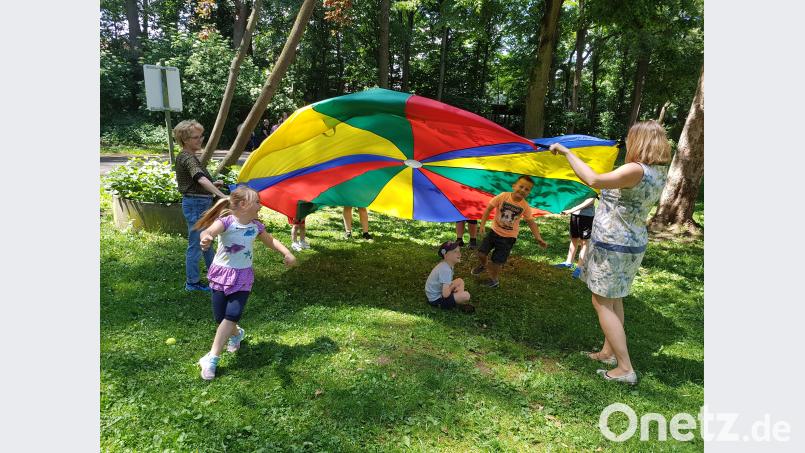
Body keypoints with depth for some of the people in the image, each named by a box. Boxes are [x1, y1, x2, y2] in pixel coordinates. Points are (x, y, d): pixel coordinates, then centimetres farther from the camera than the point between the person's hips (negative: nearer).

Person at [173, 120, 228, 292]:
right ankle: (192, 282, 12)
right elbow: (201, 179, -37)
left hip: (200, 203, 11)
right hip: (196, 205, -11)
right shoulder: (188, 158, -20)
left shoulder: (182, 157, 12)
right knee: (195, 244, 1)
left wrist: (213, 184, 9)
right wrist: (221, 195, -47)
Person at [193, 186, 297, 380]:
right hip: (222, 273, -2)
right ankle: (236, 333, 40)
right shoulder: (226, 221, -16)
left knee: (233, 314, -13)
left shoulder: (256, 226, 0)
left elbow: (270, 240, 18)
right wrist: (206, 238, -61)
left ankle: (212, 358, -4)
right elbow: (209, 230, -37)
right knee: (220, 316, 3)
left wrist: (287, 253, 6)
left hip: (243, 276, 2)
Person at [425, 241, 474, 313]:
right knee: (466, 295, -25)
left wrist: (452, 286, -1)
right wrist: (452, 287, -9)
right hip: (436, 300, -10)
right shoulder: (446, 270, -25)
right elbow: (445, 294, -30)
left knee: (460, 281, 17)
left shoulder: (444, 264, 4)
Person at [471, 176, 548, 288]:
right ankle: (483, 265, 36)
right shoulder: (503, 196, -17)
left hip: (509, 237, -1)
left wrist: (539, 238, -12)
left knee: (497, 261, 1)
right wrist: (482, 225, -14)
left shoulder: (525, 206, -13)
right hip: (495, 231, 1)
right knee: (481, 253, -1)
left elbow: (531, 222, -4)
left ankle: (494, 280, 31)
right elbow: (488, 209, -9)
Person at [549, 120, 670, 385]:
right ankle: (608, 352, 33)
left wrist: (568, 153, -23)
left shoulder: (636, 170, -22)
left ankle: (625, 369, 1)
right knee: (614, 300, 20)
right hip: (634, 243, 9)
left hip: (612, 245, -9)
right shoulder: (659, 174, 6)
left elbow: (593, 180, -31)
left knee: (602, 303, -1)